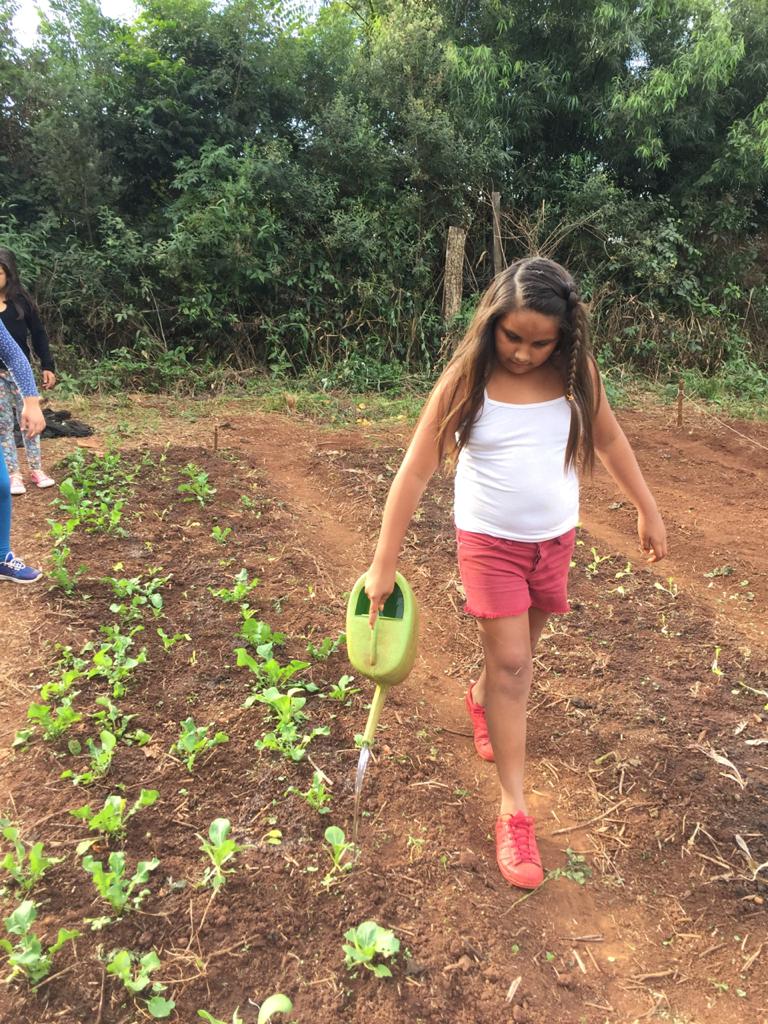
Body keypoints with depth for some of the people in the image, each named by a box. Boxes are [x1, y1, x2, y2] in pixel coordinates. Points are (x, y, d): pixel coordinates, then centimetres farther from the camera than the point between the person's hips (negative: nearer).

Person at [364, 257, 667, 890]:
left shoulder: (576, 374, -8)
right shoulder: (466, 380, -17)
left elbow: (609, 439, 9)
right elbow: (415, 472, -16)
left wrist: (648, 511, 12)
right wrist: (383, 565, -17)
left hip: (556, 538, 4)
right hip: (490, 541, -3)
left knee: (519, 648, 18)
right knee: (511, 662, -3)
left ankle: (482, 697, 52)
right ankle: (514, 810, 9)